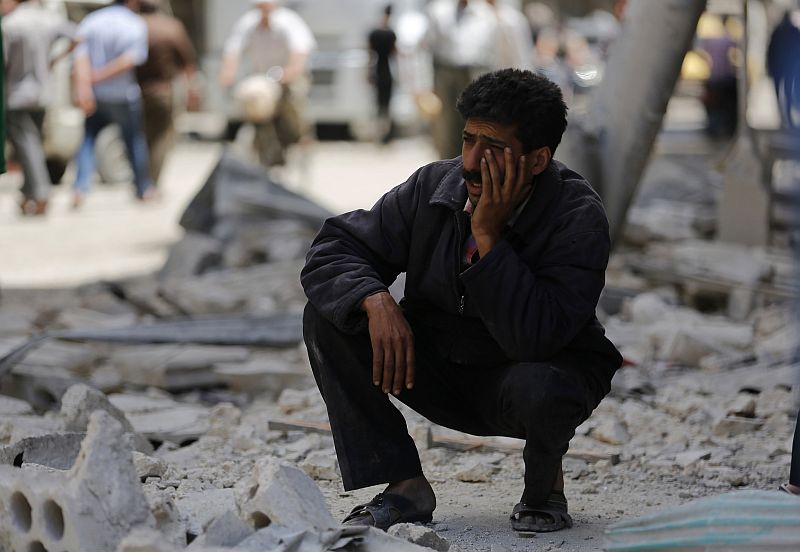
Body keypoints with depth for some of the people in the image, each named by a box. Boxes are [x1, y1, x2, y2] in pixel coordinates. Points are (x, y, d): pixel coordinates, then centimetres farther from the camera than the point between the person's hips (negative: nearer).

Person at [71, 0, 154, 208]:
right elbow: (133, 58, -19)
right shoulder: (136, 25, -8)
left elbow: (81, 55, -12)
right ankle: (144, 189, 23)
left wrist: (84, 86, -20)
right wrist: (102, 75, -15)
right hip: (124, 95, -2)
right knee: (134, 140, 14)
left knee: (89, 138, 9)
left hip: (95, 95, 2)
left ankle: (80, 187, -9)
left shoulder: (90, 21, 1)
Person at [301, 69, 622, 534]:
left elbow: (532, 339, -34)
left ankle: (545, 479, -2)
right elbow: (332, 251, -10)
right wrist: (376, 300, -31)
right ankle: (404, 488, -10)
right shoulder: (433, 188, -11)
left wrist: (488, 235, -35)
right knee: (328, 316, -16)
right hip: (441, 373, 4)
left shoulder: (580, 219, -23)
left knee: (538, 388, -41)